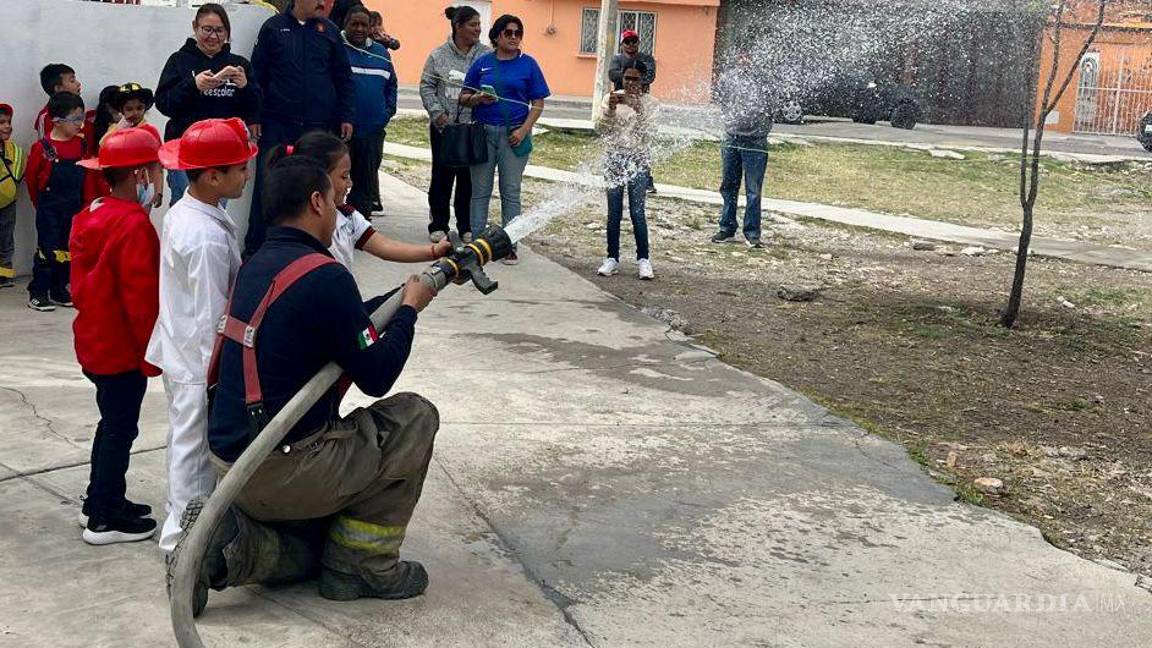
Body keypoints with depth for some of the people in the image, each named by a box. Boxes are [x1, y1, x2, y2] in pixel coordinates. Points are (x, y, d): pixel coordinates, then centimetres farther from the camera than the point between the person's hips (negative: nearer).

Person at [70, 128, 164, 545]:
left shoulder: (91, 216, 7)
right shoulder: (134, 224, -23)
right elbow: (140, 296, -23)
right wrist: (152, 351, -17)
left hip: (95, 342, 9)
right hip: (123, 348, -9)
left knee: (112, 423, 21)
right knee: (120, 429, 2)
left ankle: (98, 501, 32)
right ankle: (105, 519, 11)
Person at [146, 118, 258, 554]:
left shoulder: (179, 214, 4)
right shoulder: (209, 237, -26)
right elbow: (213, 317, -23)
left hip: (179, 354, 10)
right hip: (202, 363, -10)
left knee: (184, 442, 21)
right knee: (196, 450, 3)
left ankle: (180, 521, 37)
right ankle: (186, 541, 14)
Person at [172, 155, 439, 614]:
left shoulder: (256, 265, 9)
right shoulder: (325, 275, -18)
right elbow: (376, 377, -13)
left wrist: (400, 298, 24)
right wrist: (409, 310, 1)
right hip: (283, 471, -9)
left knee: (312, 549, 31)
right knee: (414, 417, 6)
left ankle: (229, 543, 3)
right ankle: (368, 567, 9)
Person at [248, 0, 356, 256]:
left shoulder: (329, 30, 7)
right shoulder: (274, 27, 2)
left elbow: (344, 78, 10)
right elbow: (257, 74, 2)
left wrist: (347, 117, 3)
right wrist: (253, 117, -4)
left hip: (319, 127, 2)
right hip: (277, 126, -2)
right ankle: (254, 248, 7)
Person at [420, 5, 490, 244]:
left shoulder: (487, 55, 2)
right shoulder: (439, 55, 2)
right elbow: (426, 86, 3)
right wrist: (437, 112, -7)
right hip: (444, 126, 0)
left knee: (468, 177, 5)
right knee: (442, 175, 6)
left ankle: (466, 226, 17)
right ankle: (438, 225, 16)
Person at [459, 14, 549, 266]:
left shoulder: (528, 64, 3)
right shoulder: (482, 63, 6)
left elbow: (538, 103, 1)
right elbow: (464, 97, 10)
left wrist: (524, 130, -11)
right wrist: (477, 99, -12)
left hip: (514, 134, -1)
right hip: (483, 132, 2)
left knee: (510, 192, 3)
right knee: (480, 190, 5)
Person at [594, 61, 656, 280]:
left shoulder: (649, 102, 0)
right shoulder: (611, 98, 4)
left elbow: (648, 133, -9)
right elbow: (601, 128, -3)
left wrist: (639, 110, -21)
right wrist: (610, 108, -19)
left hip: (638, 161, -2)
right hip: (614, 159, 2)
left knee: (637, 212, -6)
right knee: (614, 212, 3)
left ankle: (643, 260, 2)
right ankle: (612, 259, 9)